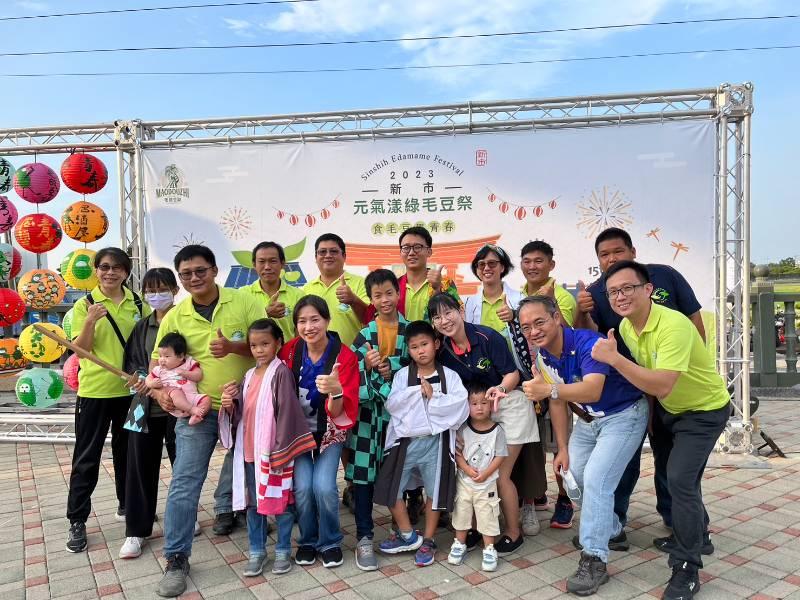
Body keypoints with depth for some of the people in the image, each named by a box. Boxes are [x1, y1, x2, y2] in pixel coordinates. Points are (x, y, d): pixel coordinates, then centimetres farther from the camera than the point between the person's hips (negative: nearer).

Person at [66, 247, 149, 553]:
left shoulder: (138, 304, 2)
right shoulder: (85, 304, -5)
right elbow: (80, 349, -10)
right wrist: (90, 322, -26)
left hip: (130, 390, 3)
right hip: (94, 390, -2)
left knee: (127, 452, 17)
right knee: (86, 458, 6)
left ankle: (126, 505, 35)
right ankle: (77, 521, 18)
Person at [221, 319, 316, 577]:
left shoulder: (281, 372, -11)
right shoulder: (249, 376, 10)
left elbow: (286, 412, -16)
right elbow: (244, 413, 15)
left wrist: (279, 451, -18)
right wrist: (230, 405, -6)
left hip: (273, 450, -6)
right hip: (249, 450, 6)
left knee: (280, 500, 7)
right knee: (253, 502, 14)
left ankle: (283, 550, 22)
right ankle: (256, 551, 28)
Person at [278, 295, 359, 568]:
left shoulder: (344, 356, -17)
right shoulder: (289, 351, -10)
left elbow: (340, 413, -22)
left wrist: (336, 391, -44)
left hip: (329, 432, -1)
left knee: (324, 486, -18)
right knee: (302, 487, -14)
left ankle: (330, 542, 12)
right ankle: (307, 540, 16)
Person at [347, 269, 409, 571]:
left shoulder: (411, 330, 4)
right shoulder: (365, 335, 4)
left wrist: (394, 372, -11)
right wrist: (367, 366, -18)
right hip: (369, 409, 0)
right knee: (363, 471, -3)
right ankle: (364, 537, 7)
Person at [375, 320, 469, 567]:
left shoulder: (450, 376, -1)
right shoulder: (402, 375, 2)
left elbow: (461, 408, -12)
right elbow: (392, 405, -10)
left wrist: (432, 396, -13)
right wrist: (417, 391, -16)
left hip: (436, 441, -1)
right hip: (405, 440, 1)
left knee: (435, 491, 8)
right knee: (391, 489, 2)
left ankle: (427, 541, 29)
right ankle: (408, 535, 23)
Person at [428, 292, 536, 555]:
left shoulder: (488, 337, -22)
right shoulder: (443, 349, -7)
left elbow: (513, 373, -17)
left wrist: (501, 389, -36)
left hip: (509, 406, -5)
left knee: (500, 475, -2)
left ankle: (514, 533, 19)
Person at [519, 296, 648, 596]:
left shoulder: (588, 343, -31)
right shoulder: (543, 355, -7)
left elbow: (593, 390, -47)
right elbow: (557, 402, 2)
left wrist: (549, 389, -63)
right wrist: (563, 448, 4)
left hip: (623, 415, -8)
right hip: (587, 419, 8)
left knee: (595, 479, -16)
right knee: (573, 475, 13)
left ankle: (594, 560, -2)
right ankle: (611, 532, 36)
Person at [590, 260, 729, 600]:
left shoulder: (674, 326, -34)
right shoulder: (625, 326, -9)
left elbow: (662, 385, -42)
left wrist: (613, 358, -42)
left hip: (704, 410, -8)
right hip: (667, 408, 8)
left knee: (680, 479, -17)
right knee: (671, 474, 19)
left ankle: (687, 568, 1)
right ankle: (696, 534, 46)